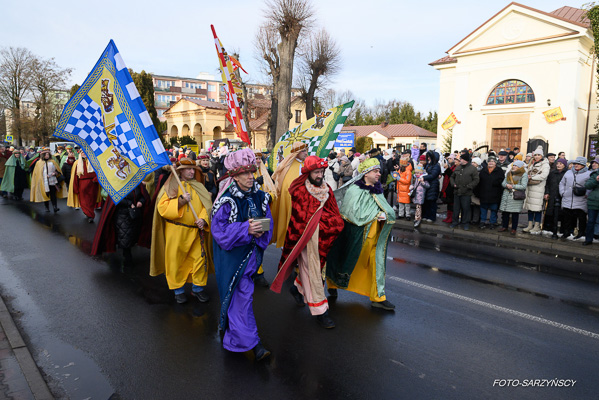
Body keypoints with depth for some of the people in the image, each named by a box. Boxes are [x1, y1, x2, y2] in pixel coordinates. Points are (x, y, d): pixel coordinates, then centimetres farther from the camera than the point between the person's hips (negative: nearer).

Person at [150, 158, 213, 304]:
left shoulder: (199, 187, 11)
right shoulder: (170, 187, 1)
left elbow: (207, 205, 5)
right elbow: (162, 208, -9)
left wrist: (203, 219, -13)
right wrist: (181, 201, -19)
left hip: (196, 231, 3)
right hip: (176, 231, -2)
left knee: (200, 259, 0)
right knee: (176, 260, 4)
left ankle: (198, 288, 16)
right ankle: (178, 290, 19)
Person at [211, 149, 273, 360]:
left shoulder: (260, 197, 2)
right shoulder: (227, 200, -15)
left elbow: (268, 223, 6)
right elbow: (219, 230, -17)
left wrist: (260, 232, -16)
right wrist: (246, 229, -28)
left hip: (251, 253, 6)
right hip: (232, 254, -6)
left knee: (241, 294, 19)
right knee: (242, 295, -2)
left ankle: (226, 325, 44)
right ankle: (250, 341, 9)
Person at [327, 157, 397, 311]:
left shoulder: (377, 191, 7)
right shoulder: (355, 190, -14)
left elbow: (388, 210, 6)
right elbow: (355, 215, -22)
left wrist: (385, 214, -18)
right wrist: (376, 214, -16)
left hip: (373, 238, 6)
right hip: (355, 235, -5)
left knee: (377, 264, 3)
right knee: (347, 262, 10)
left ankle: (378, 297, 14)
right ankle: (332, 283, 36)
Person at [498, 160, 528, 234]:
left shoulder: (524, 175, -2)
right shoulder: (509, 173, 15)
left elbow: (523, 186, -11)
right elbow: (503, 183, 10)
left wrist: (513, 186, -14)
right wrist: (507, 185, -11)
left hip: (516, 197, -5)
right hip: (506, 195, 5)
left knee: (515, 213, -1)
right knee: (505, 212, 5)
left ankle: (514, 229, 9)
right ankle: (504, 226, 17)